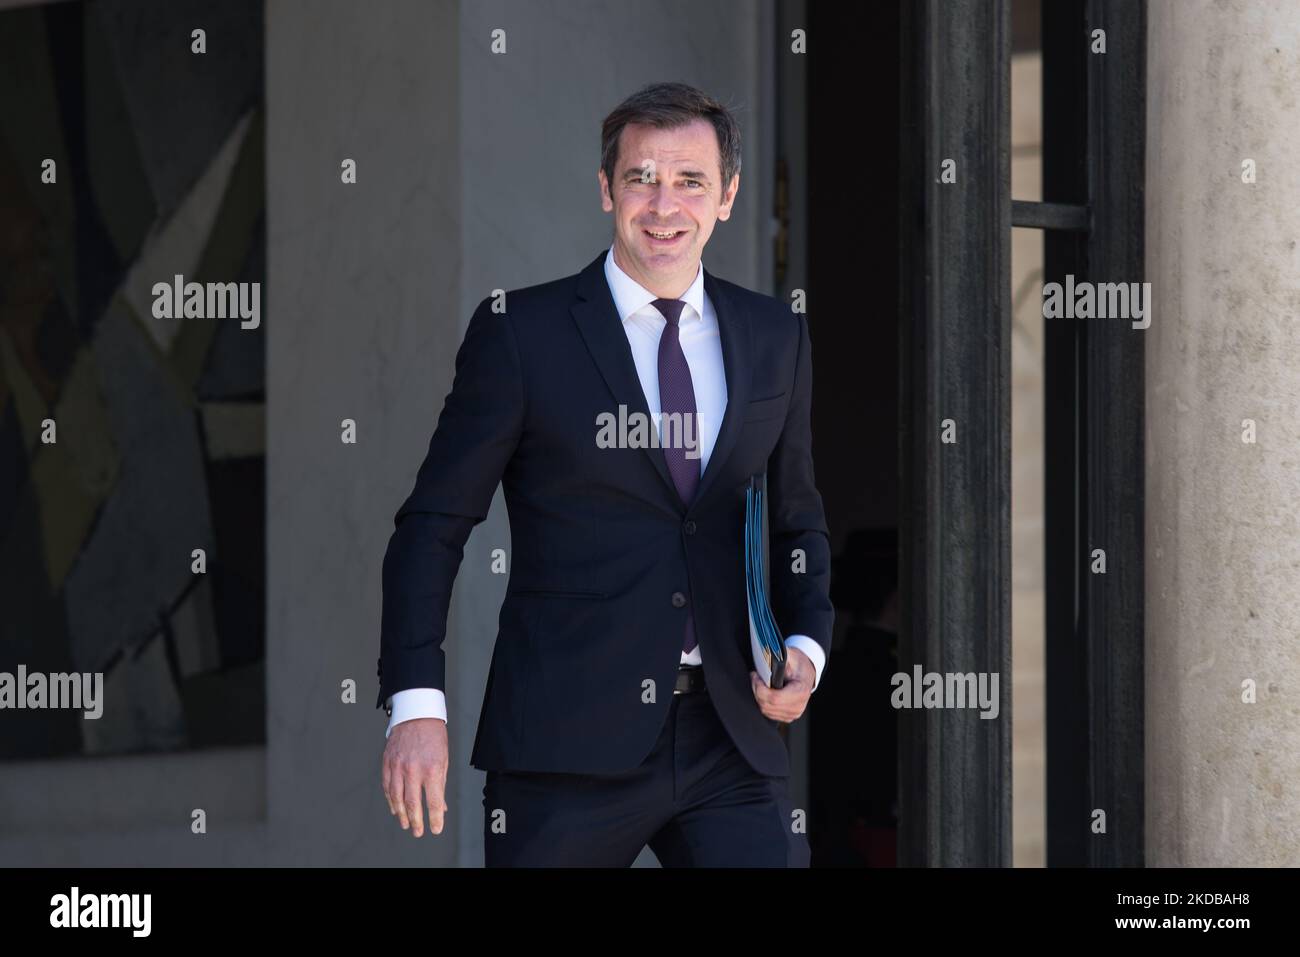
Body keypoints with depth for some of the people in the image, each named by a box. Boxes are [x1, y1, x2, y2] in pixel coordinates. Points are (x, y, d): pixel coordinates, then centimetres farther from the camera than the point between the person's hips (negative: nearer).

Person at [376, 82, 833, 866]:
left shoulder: (776, 339, 12)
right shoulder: (519, 332, 0)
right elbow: (434, 526, -1)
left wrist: (806, 646, 2)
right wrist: (416, 705, -11)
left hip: (731, 742, 3)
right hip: (566, 742, -3)